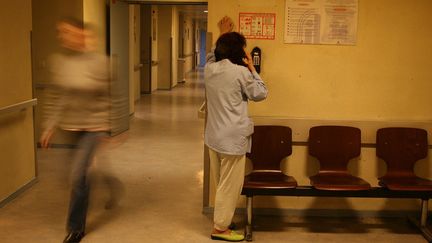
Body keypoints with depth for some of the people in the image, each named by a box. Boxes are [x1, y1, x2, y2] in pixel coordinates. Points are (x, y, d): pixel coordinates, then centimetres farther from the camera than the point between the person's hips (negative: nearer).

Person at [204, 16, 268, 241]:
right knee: (230, 185, 4)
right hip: (233, 137, -7)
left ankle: (221, 221, 33)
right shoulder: (241, 72, -15)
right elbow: (260, 94, -1)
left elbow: (213, 55, 29)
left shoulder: (209, 69, 3)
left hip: (214, 135, 8)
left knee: (221, 183, 20)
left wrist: (223, 35, 33)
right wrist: (251, 67, 4)